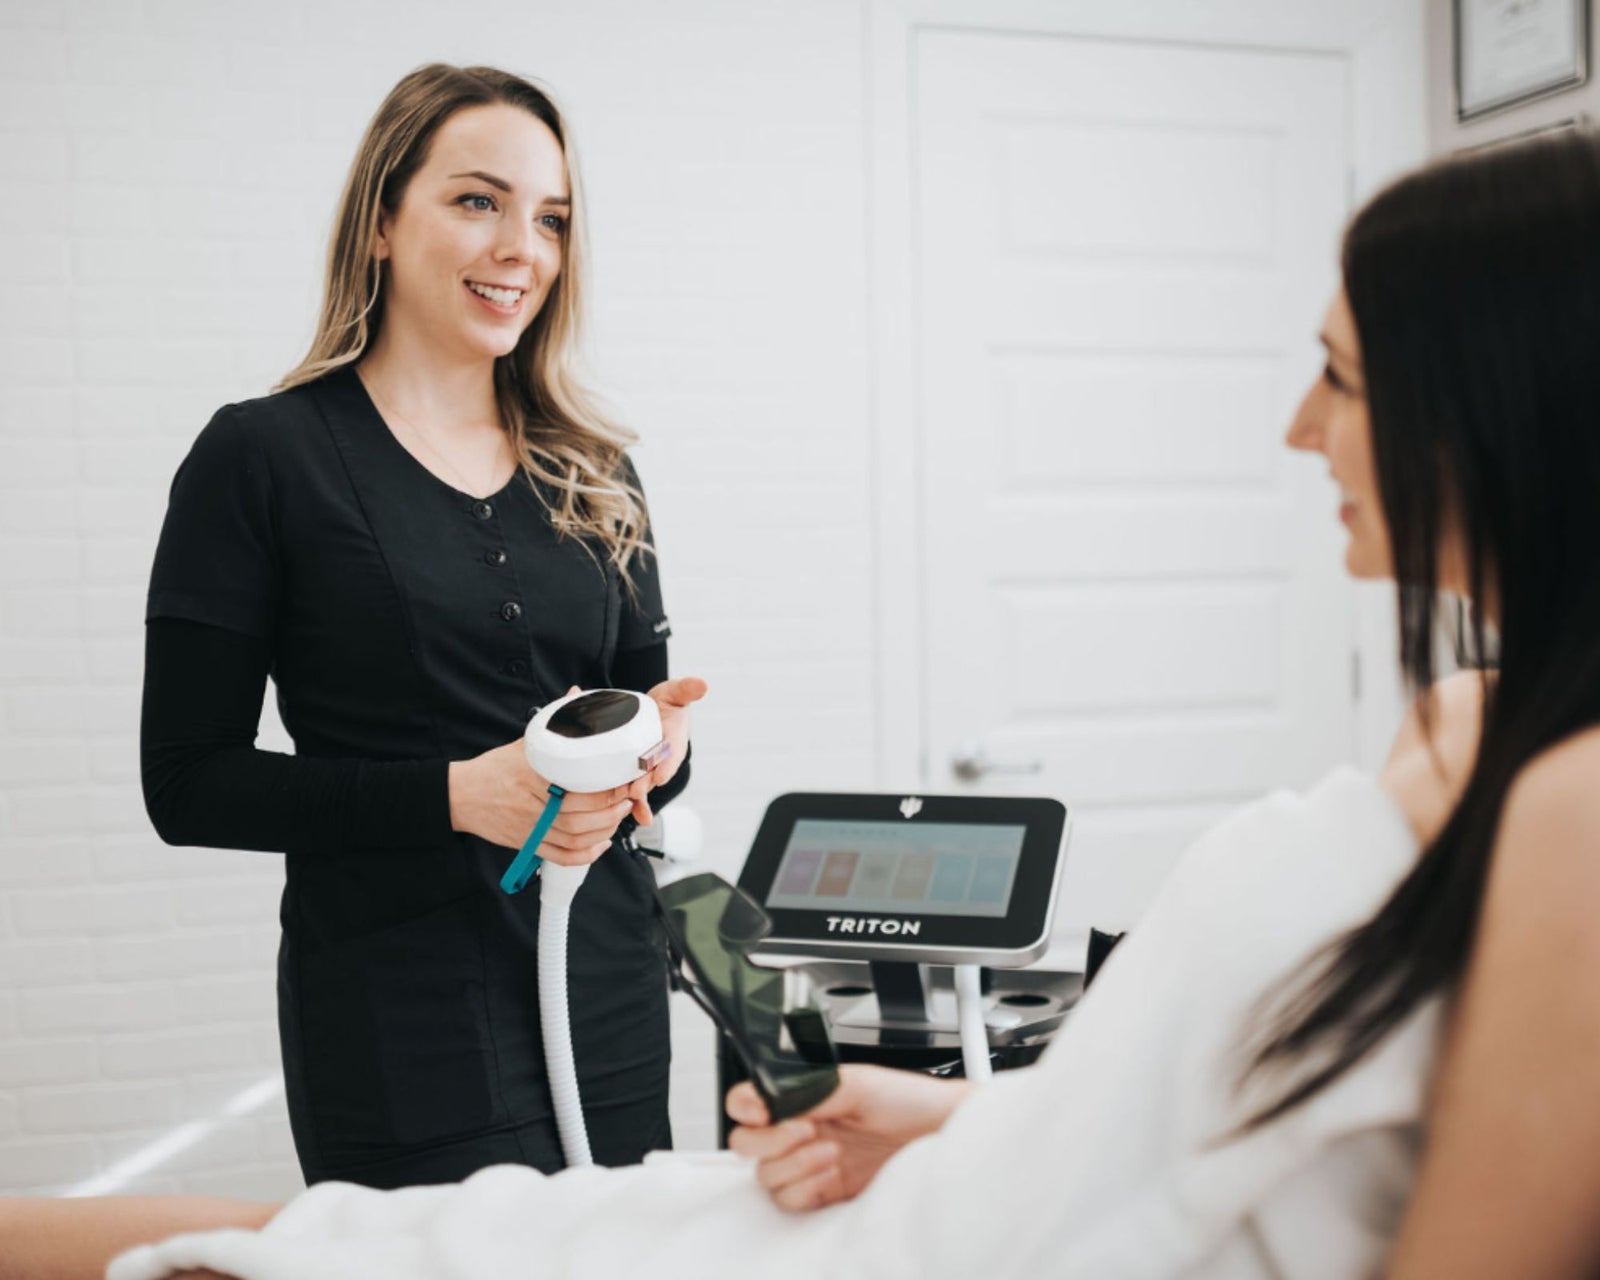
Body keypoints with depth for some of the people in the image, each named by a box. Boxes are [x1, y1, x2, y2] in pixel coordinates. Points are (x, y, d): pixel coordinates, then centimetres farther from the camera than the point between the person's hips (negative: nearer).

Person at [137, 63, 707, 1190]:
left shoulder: (593, 472, 11)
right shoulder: (264, 457, -5)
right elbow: (189, 782, -8)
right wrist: (457, 793, -19)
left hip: (612, 990, 5)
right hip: (405, 1022, -5)